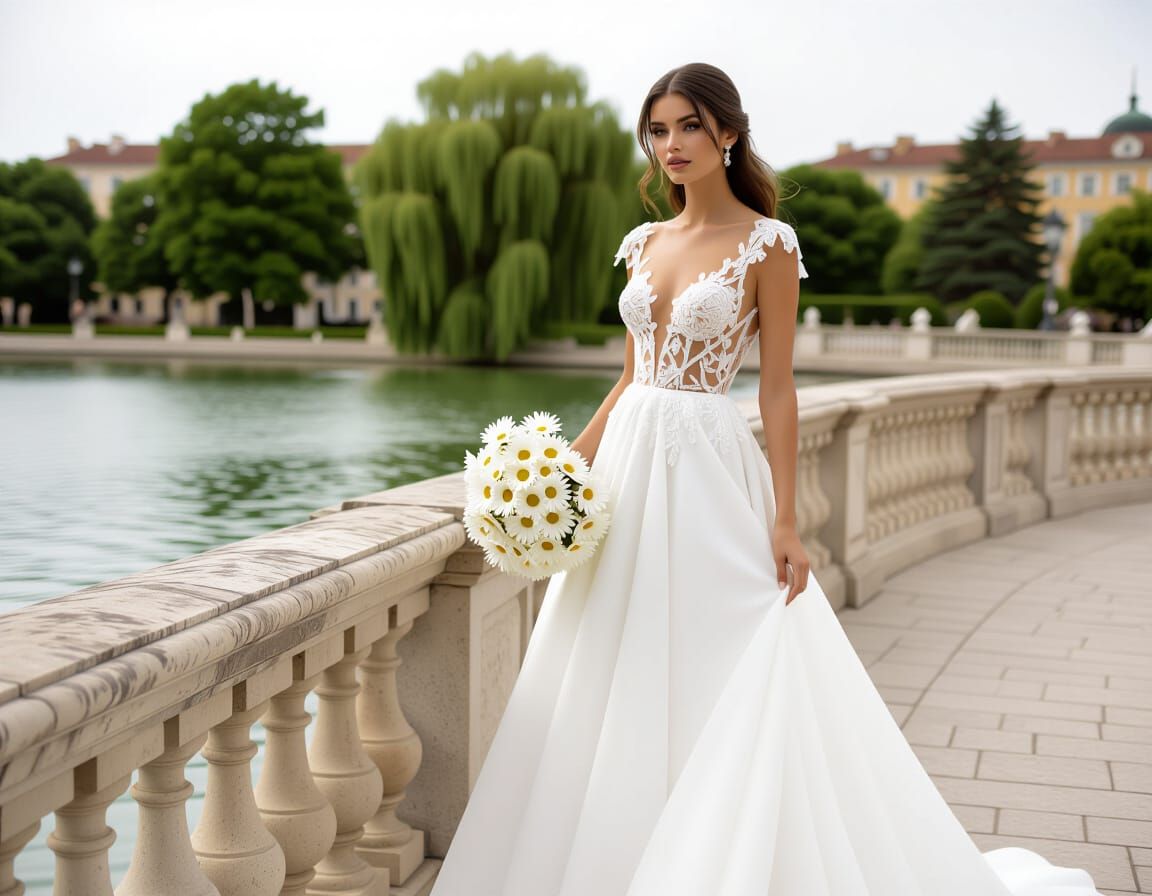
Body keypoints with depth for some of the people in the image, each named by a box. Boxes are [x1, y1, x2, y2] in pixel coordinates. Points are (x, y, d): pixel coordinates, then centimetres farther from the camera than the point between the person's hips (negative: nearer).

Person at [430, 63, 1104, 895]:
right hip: (630, 462, 6)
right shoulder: (644, 243, 12)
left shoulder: (767, 244, -5)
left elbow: (777, 389, -8)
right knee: (622, 683, 10)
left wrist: (785, 520, -13)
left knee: (722, 684, -2)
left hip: (710, 468, -6)